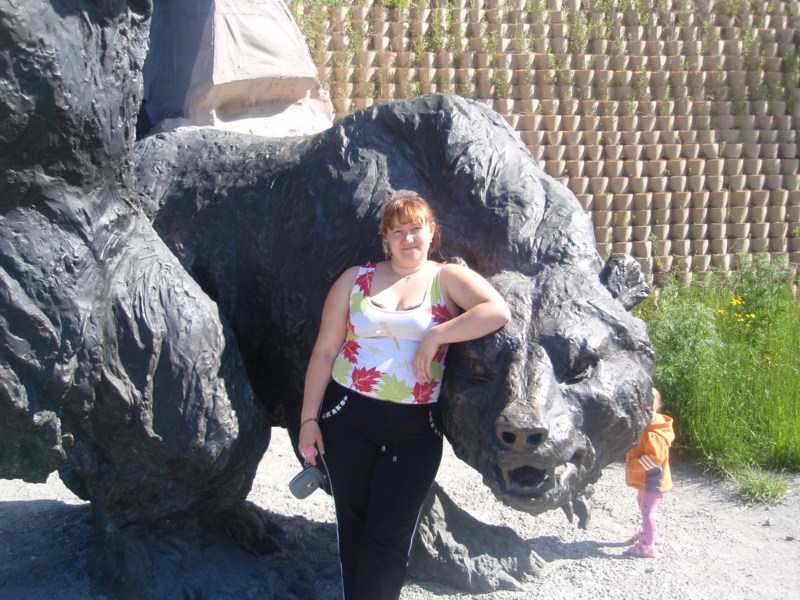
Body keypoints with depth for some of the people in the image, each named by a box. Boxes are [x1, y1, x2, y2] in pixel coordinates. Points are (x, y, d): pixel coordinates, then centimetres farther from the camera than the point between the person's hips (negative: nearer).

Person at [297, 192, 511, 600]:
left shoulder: (448, 279, 1)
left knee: (389, 534, 1)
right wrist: (308, 418, 2)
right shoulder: (355, 280, 7)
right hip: (348, 417, 2)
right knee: (352, 522, 11)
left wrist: (433, 337, -20)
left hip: (416, 428, -2)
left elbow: (498, 311, -18)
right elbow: (324, 352, 5)